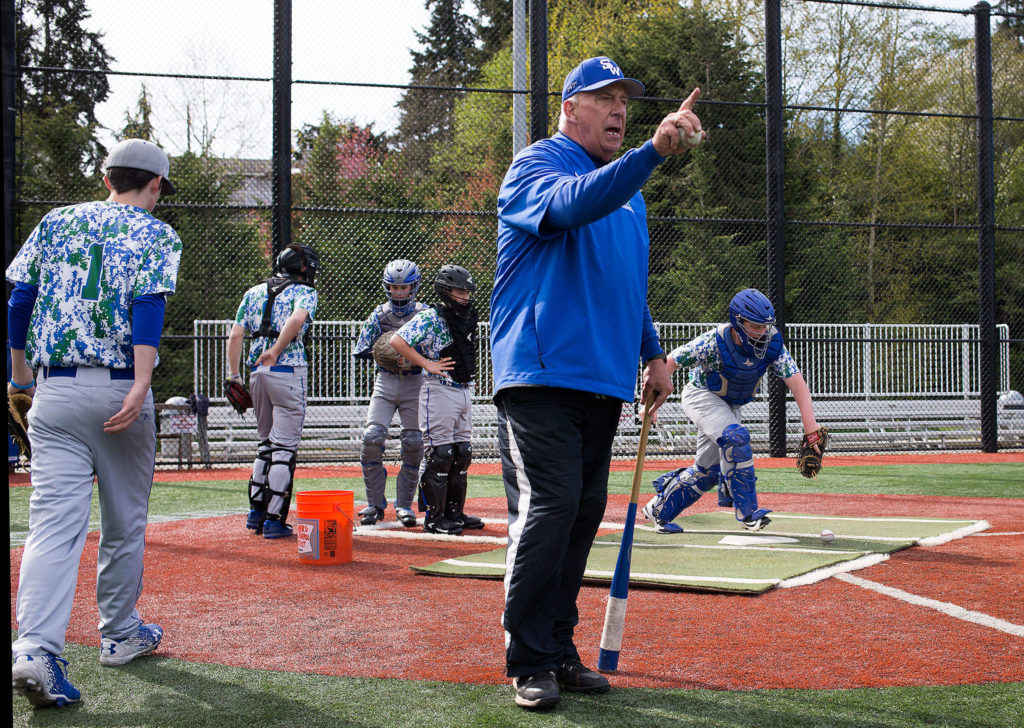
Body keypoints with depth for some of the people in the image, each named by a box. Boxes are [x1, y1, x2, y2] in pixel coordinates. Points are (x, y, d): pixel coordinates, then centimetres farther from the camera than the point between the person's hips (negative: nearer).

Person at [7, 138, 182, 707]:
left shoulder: (55, 222, 13)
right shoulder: (156, 234, 3)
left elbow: (19, 301, 10)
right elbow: (149, 307, -13)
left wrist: (20, 374, 20)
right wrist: (140, 388, -23)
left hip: (54, 390, 2)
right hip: (120, 389, -2)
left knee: (54, 520, -5)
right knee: (125, 520, 14)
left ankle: (35, 648, -21)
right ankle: (121, 635, 26)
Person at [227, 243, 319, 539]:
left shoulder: (254, 292, 17)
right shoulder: (305, 292, 1)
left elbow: (235, 335, 10)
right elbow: (297, 318, -22)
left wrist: (234, 375, 11)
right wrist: (276, 351, -19)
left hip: (256, 372, 6)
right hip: (289, 371, -6)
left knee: (266, 444, 19)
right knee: (284, 447, -2)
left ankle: (256, 512, 21)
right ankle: (274, 520, -4)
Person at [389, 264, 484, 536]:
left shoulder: (467, 318, 14)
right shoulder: (430, 318, -10)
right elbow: (397, 341, -19)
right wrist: (427, 364, -19)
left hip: (465, 390, 8)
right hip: (439, 391, -8)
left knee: (462, 454, 11)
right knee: (439, 455, -6)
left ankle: (455, 513, 20)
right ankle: (435, 518, 0)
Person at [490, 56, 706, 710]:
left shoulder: (626, 188, 22)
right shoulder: (535, 167, -3)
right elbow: (574, 203, -28)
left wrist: (652, 353, 18)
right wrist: (655, 150, -39)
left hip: (605, 382, 8)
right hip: (542, 373, -8)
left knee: (586, 511, 9)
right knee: (548, 509, -14)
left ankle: (559, 649, 18)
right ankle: (529, 663, -7)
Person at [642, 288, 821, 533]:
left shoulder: (772, 343, -21)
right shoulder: (714, 342, -32)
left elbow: (796, 380, -23)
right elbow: (667, 364, -27)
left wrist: (810, 425, -34)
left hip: (730, 405, 6)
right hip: (701, 396, -6)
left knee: (709, 470, 7)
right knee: (735, 437, -30)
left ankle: (658, 510, 25)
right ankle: (747, 512, -21)